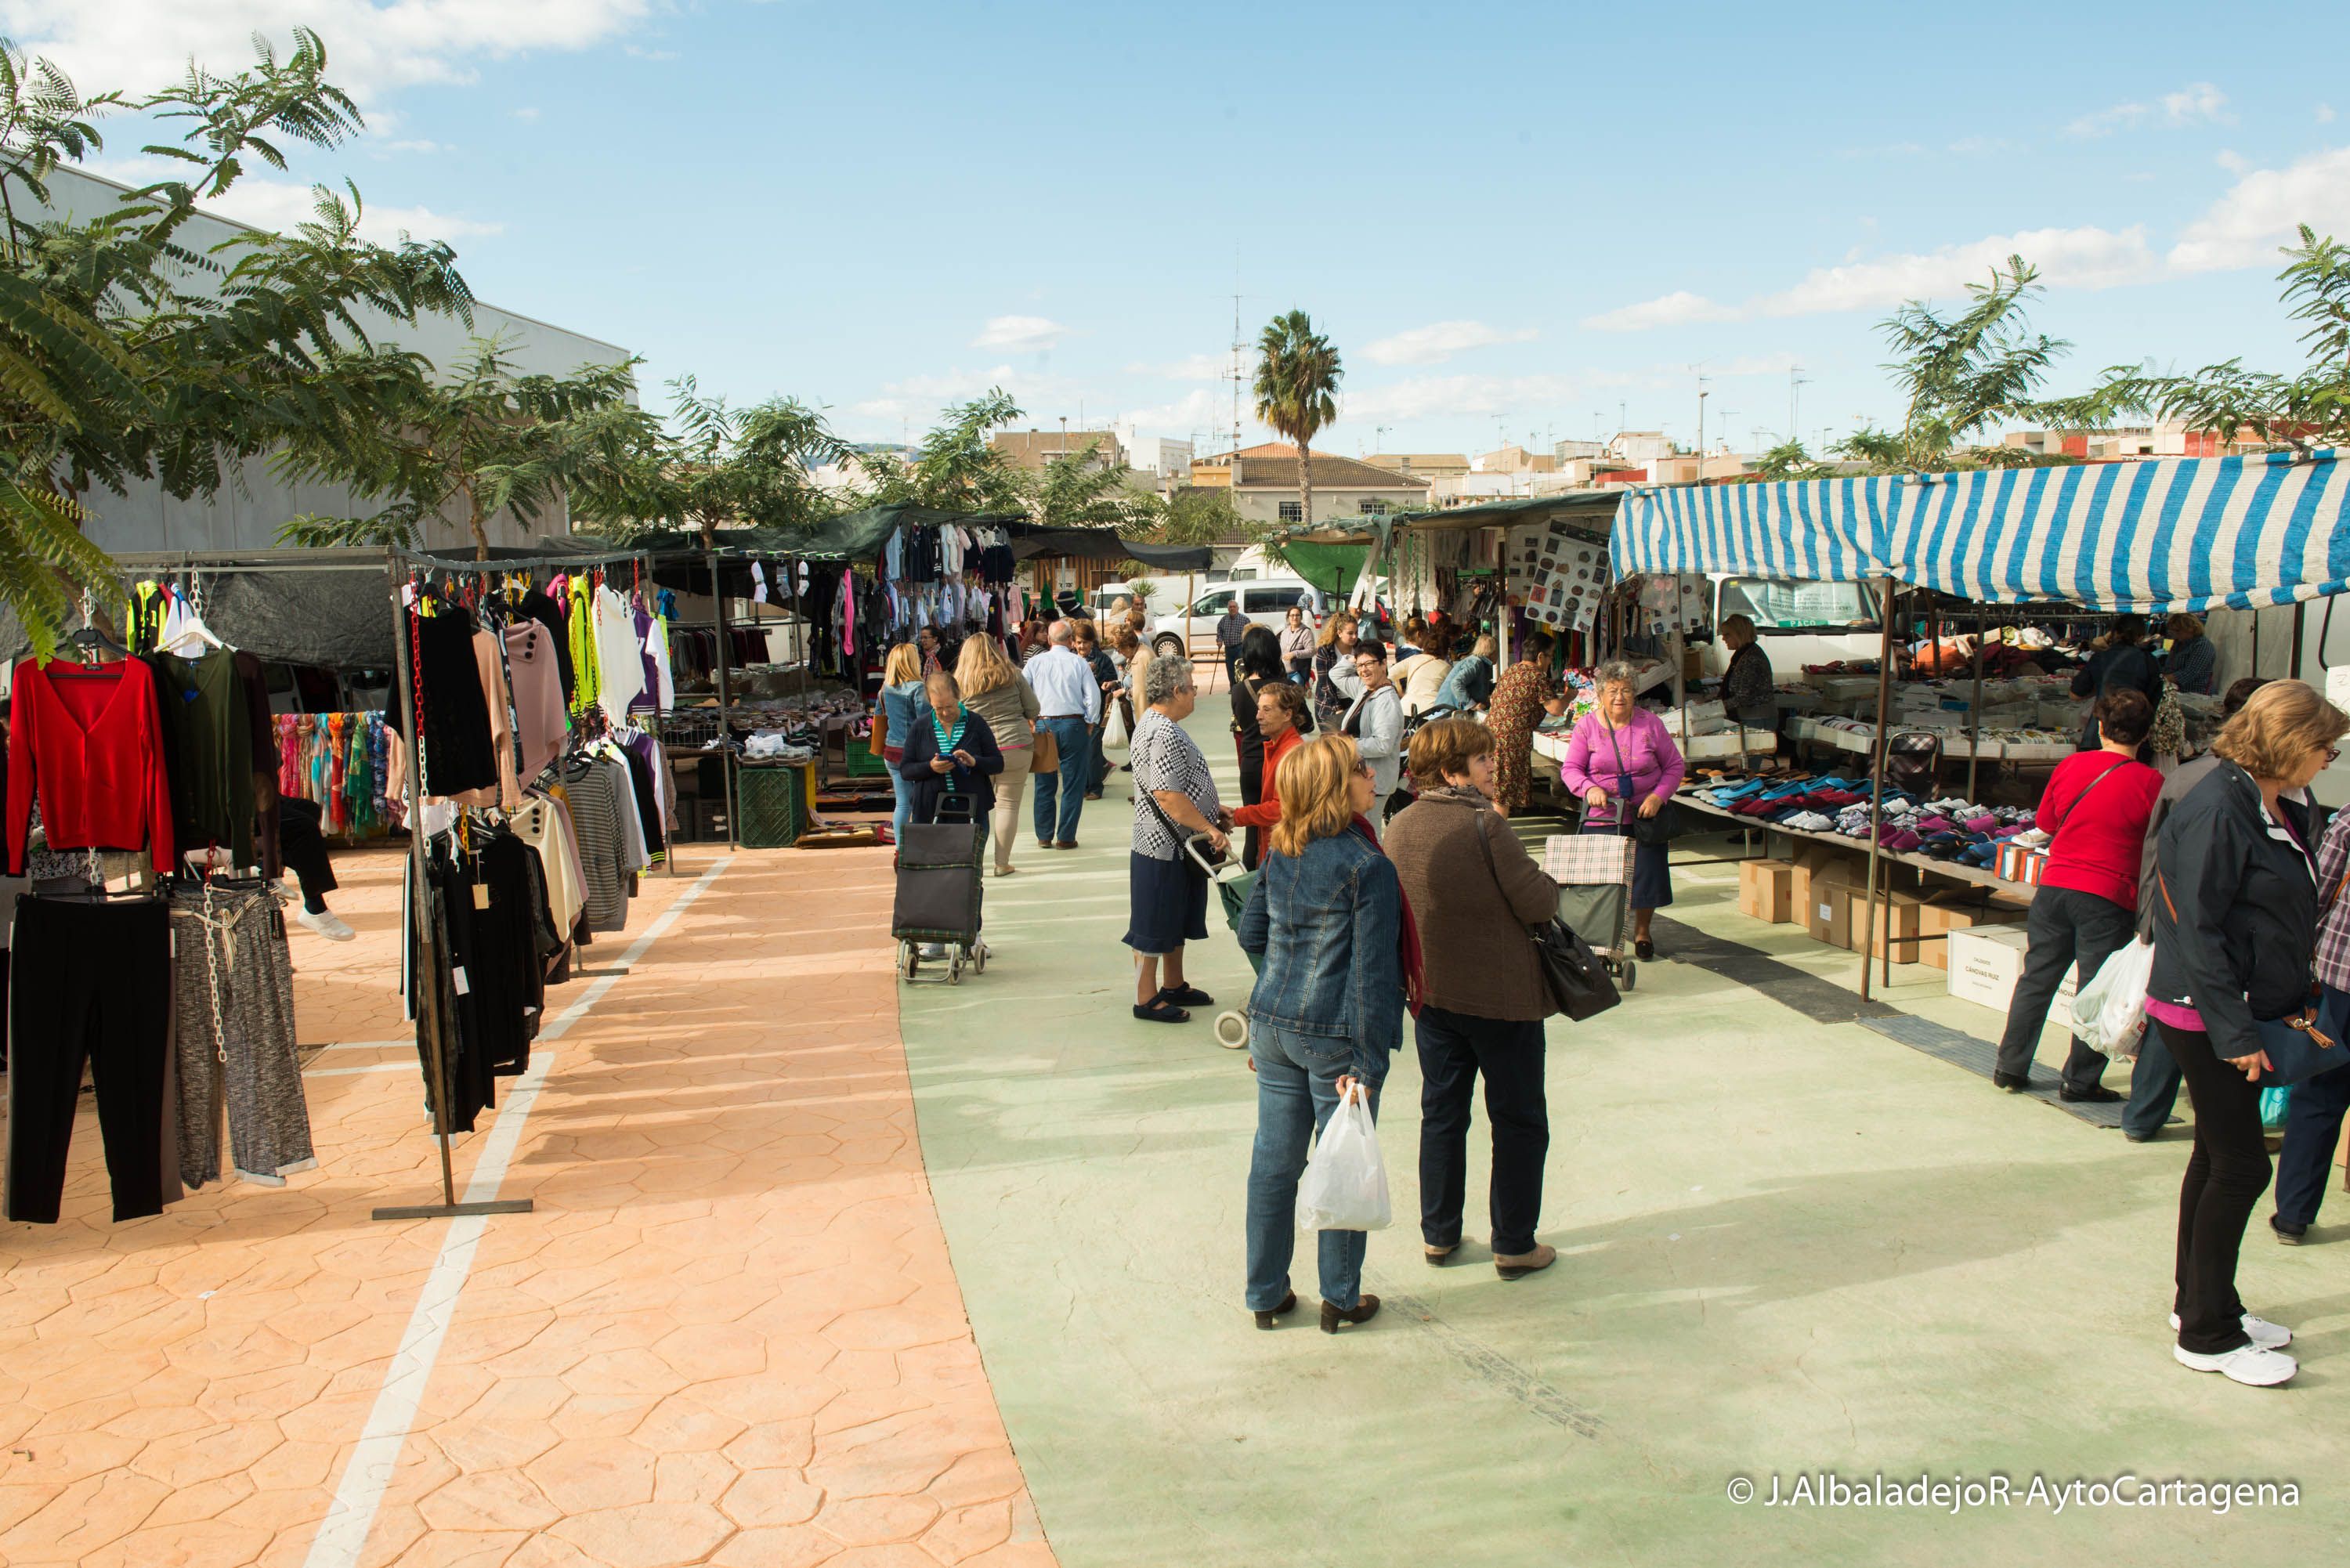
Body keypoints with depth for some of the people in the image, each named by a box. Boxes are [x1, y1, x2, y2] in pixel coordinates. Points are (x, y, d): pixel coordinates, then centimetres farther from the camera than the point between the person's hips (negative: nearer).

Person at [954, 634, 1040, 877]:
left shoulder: (960, 683, 0)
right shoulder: (1013, 675, 2)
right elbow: (1033, 709, 5)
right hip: (1016, 747, 0)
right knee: (1008, 804, 5)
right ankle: (1002, 864, 7)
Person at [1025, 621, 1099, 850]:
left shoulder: (1036, 662, 2)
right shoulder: (1079, 663, -2)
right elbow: (1093, 695, -6)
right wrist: (1089, 724, 5)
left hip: (1043, 725, 2)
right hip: (1073, 725, -2)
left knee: (1044, 784, 10)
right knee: (1073, 784, 4)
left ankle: (1044, 837, 14)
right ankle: (1065, 837, 5)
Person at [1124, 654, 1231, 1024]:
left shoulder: (1158, 724, 11)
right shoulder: (1163, 734, -24)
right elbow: (1168, 797, -29)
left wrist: (1213, 807, 16)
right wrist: (1209, 828, -22)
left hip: (1178, 845, 11)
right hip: (1162, 845, -11)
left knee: (1176, 921, 21)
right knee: (1154, 925, 1)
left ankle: (1174, 986, 34)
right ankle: (1147, 999, 11)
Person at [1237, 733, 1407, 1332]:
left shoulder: (1279, 854, 2)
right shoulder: (1367, 866, -16)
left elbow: (1251, 933, 11)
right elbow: (1372, 971, -18)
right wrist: (1367, 1062, -16)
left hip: (1272, 1027, 6)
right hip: (1334, 1036, -6)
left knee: (1274, 1162, 14)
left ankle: (1267, 1295, 26)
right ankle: (1341, 1299, 23)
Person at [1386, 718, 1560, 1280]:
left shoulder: (1399, 827, 0)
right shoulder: (1485, 825, -19)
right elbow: (1538, 905, -17)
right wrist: (1546, 883, 4)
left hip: (1431, 994, 6)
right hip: (1501, 995, -6)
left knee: (1441, 1115, 17)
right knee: (1519, 1121, 9)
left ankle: (1438, 1234, 26)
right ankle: (1514, 1245, 17)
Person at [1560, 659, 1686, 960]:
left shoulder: (1650, 724, -1)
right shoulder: (1587, 725, -2)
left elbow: (1675, 765, 4)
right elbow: (1570, 768, -3)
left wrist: (1658, 796, -11)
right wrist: (1590, 789, -23)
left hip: (1645, 814, 1)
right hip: (1601, 816, -1)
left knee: (1647, 874, 4)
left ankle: (1641, 931, 27)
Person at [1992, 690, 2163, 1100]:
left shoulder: (2070, 766, 1)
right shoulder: (2149, 782, -10)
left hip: (2054, 886, 4)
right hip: (2108, 898, -4)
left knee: (2036, 979, 13)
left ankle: (2010, 1068, 18)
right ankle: (2080, 1080, 12)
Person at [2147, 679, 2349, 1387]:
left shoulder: (2277, 810, 9)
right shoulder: (2216, 811, -20)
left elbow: (2286, 917, 17)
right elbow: (2196, 930, -22)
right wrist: (2235, 1032, -22)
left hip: (2239, 1014, 9)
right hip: (2205, 1016, -9)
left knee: (2218, 1160, 17)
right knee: (2241, 1167, -3)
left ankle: (2202, 1303, 30)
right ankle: (2207, 1335, 8)